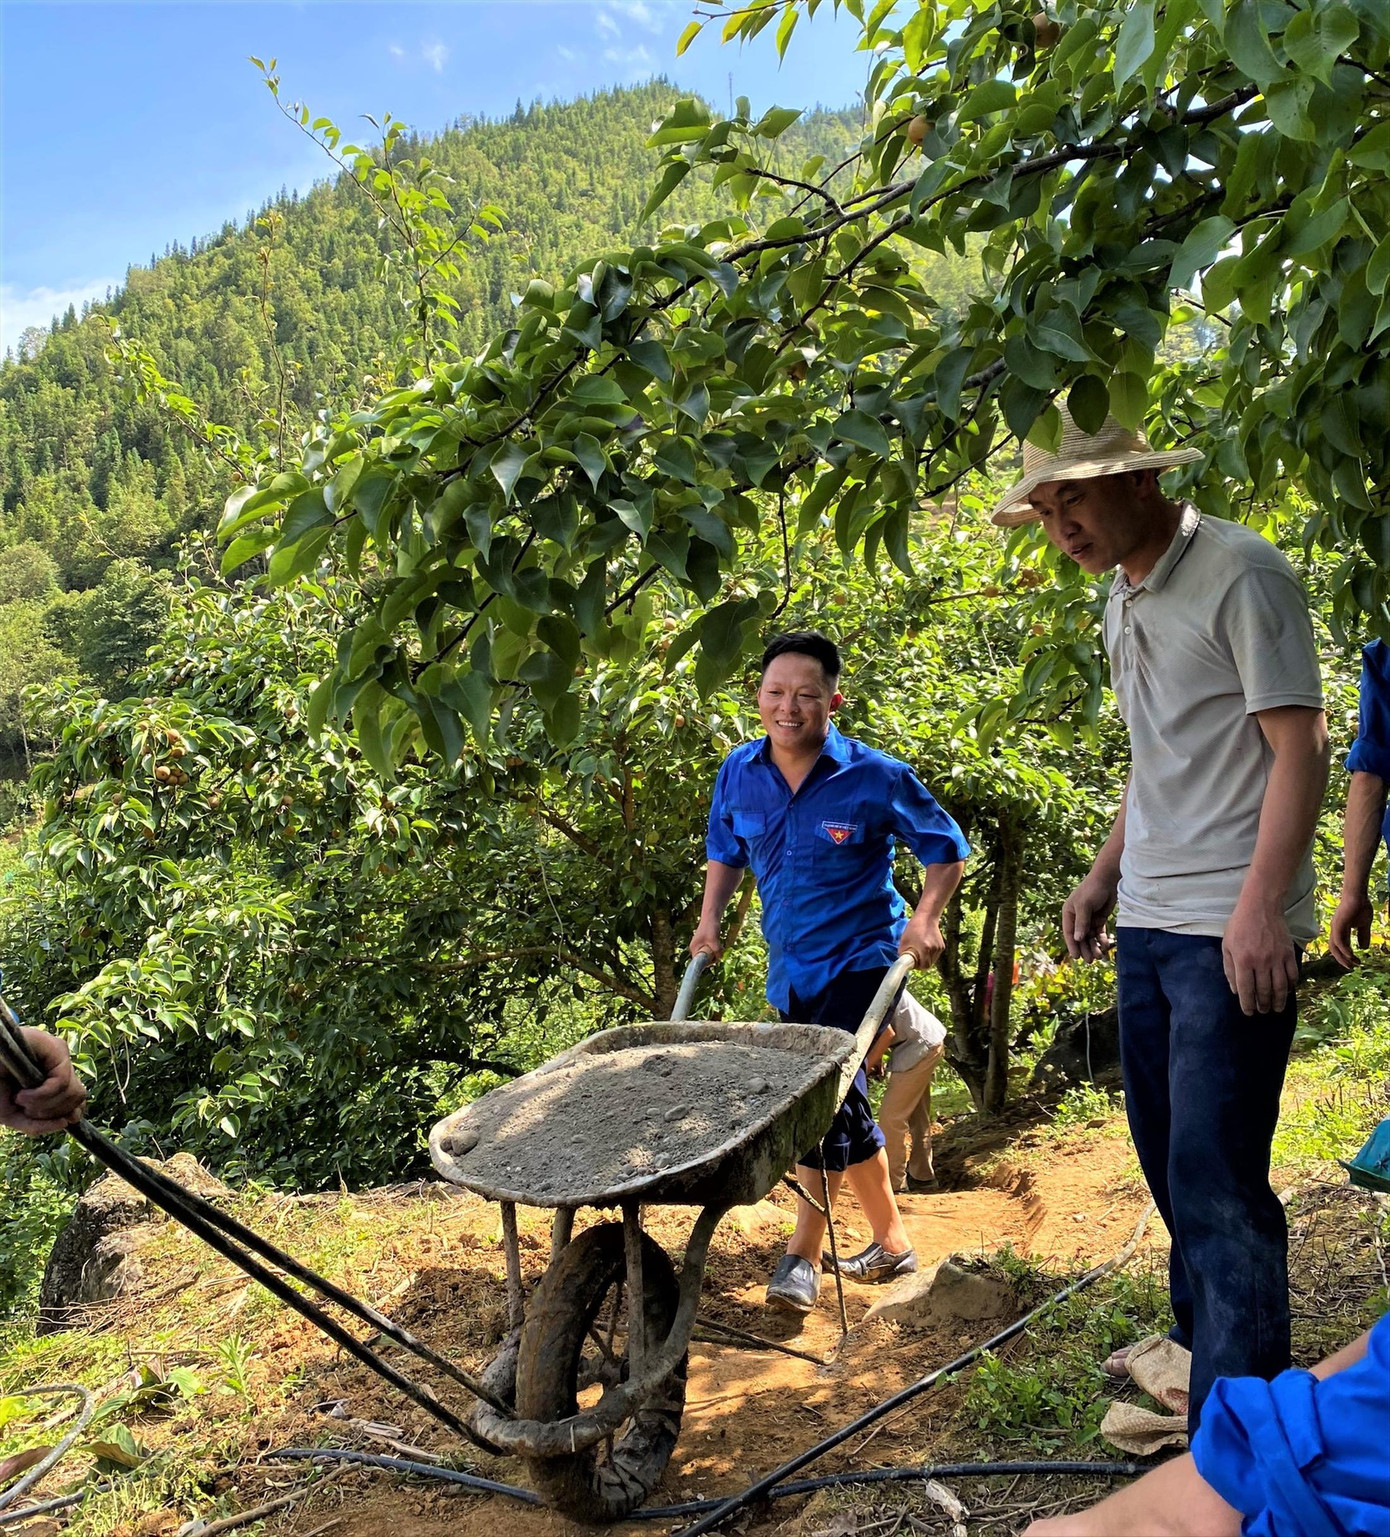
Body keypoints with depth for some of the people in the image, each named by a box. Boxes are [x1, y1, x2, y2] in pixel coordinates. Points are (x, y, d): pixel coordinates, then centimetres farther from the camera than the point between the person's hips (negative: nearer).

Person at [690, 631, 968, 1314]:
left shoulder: (875, 777, -14)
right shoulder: (738, 774, -2)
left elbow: (945, 847, -1)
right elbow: (724, 850, 17)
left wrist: (924, 917, -14)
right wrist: (710, 920, 7)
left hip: (858, 960, -5)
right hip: (788, 967, 5)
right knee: (839, 1102, 13)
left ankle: (802, 1256, -3)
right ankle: (890, 1240, 28)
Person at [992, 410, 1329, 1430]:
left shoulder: (1240, 573, -10)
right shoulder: (1125, 599, 16)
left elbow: (1300, 747, -15)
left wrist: (1260, 906, -22)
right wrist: (1105, 875, 17)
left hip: (1231, 928, -8)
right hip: (1148, 923, 9)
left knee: (1216, 1178, -7)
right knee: (1167, 1152, 16)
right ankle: (1203, 1343, 34)